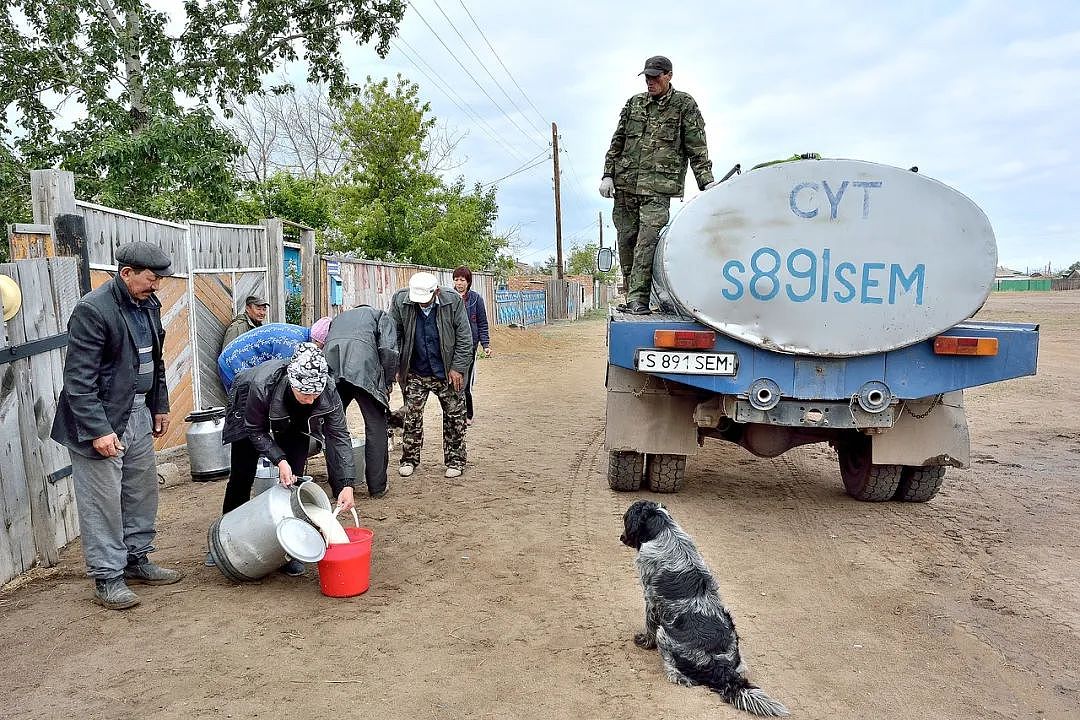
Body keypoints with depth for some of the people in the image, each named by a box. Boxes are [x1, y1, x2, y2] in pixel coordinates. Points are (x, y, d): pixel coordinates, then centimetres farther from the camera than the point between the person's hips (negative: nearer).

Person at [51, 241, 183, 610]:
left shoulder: (147, 304, 7)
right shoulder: (92, 310, -18)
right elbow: (78, 379, -20)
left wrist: (159, 406, 17)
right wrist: (98, 429, -22)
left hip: (138, 413, 8)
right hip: (103, 418, -8)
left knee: (142, 492, 16)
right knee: (104, 501, 0)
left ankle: (136, 560, 30)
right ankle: (107, 578, 12)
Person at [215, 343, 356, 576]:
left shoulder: (328, 391, -38)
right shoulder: (262, 384, -44)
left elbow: (339, 436, -29)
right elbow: (255, 430, -24)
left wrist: (347, 484, -37)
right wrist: (279, 460, -36)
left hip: (296, 423, 1)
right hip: (250, 414, -1)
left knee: (293, 480, -9)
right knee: (241, 477, 8)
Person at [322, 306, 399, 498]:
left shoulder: (339, 318, 40)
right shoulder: (381, 316, 27)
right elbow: (389, 350, 7)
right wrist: (387, 383, 16)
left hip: (330, 367, 4)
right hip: (363, 366, -4)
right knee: (376, 426, 7)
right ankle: (377, 487, 10)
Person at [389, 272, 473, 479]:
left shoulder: (453, 301, -16)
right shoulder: (400, 300, -12)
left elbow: (464, 338, -9)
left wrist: (457, 368, -11)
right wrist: (396, 367, -4)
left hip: (447, 372, -1)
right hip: (415, 373, 1)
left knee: (454, 416, 6)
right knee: (412, 416, 6)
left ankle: (455, 461, 19)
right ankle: (409, 459, 21)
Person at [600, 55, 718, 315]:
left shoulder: (685, 105, 7)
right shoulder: (634, 103, 18)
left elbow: (697, 148, 3)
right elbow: (617, 142, 20)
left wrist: (706, 181, -6)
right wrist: (608, 174, 10)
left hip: (659, 187, -4)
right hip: (625, 185, 5)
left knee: (647, 240, -18)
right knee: (626, 240, 3)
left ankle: (638, 298, -19)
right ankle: (632, 297, 13)